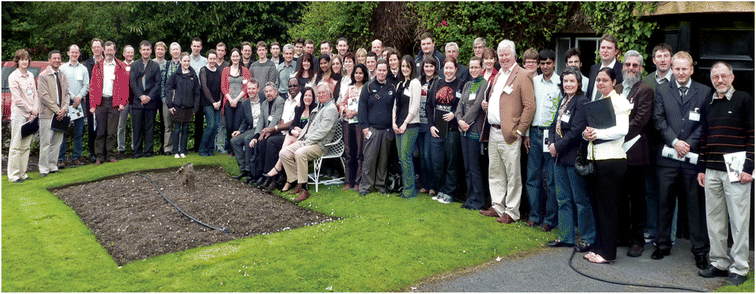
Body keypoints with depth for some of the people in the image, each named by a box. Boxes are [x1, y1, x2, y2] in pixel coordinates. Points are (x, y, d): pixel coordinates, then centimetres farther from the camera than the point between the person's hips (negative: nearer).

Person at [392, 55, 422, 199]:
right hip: (398, 126, 7)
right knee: (401, 157, 7)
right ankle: (405, 187, 13)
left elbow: (415, 106, -11)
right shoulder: (399, 84, 17)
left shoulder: (415, 83, -5)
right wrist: (394, 122, 4)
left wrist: (405, 124, -12)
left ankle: (410, 189, -2)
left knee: (405, 156, -9)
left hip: (410, 125, -7)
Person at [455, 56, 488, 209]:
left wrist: (465, 121, -10)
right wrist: (459, 120, -6)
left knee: (474, 167, -5)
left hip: (475, 129, -7)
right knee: (467, 166, 10)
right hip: (464, 129, 7)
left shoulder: (485, 84, -5)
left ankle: (477, 200, 4)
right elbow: (460, 104, 11)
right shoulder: (467, 85, 17)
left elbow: (477, 105, -12)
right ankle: (470, 198, 18)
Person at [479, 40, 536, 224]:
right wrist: (486, 105, 7)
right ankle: (497, 207, 25)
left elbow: (530, 106, -12)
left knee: (512, 175, -1)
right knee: (495, 173, 15)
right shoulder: (498, 75, 18)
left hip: (509, 134, -8)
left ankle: (512, 212, 7)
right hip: (493, 132, 8)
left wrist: (519, 131, -15)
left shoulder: (522, 76, -8)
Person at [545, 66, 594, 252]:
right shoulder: (563, 100, 13)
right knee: (563, 199, 14)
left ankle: (587, 239, 10)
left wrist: (558, 146, -13)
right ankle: (565, 237, 23)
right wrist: (552, 143, -1)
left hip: (574, 157, -8)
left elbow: (576, 131, -19)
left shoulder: (582, 101, -13)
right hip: (560, 157, 9)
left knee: (581, 199, 0)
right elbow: (555, 125, 15)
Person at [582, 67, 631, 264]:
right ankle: (599, 247, 19)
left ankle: (608, 253, 3)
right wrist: (586, 133, 0)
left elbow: (622, 129, -18)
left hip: (612, 159, -8)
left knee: (607, 207, -4)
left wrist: (598, 133, -20)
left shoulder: (619, 101, -6)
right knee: (598, 206, 11)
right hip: (595, 159, 8)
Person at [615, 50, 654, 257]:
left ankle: (637, 240, 9)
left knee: (637, 198, 1)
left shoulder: (645, 90, -4)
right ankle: (622, 235, 23)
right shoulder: (616, 89, 16)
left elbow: (640, 121, -13)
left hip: (634, 153, -6)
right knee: (619, 196, 12)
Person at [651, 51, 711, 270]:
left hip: (693, 155, -1)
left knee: (696, 203, 2)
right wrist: (674, 141, -9)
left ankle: (700, 249, 11)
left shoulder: (704, 92, 6)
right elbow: (659, 120, 2)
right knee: (665, 201, 8)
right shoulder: (662, 91, 9)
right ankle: (663, 244, 20)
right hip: (668, 155, 1)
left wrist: (689, 144, -10)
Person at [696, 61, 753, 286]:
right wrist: (701, 168, 14)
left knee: (738, 220, -2)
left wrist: (748, 168, -12)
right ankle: (719, 263, 20)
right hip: (712, 172, 6)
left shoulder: (744, 99, -2)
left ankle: (739, 268, 6)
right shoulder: (709, 105, 15)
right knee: (714, 219, 9)